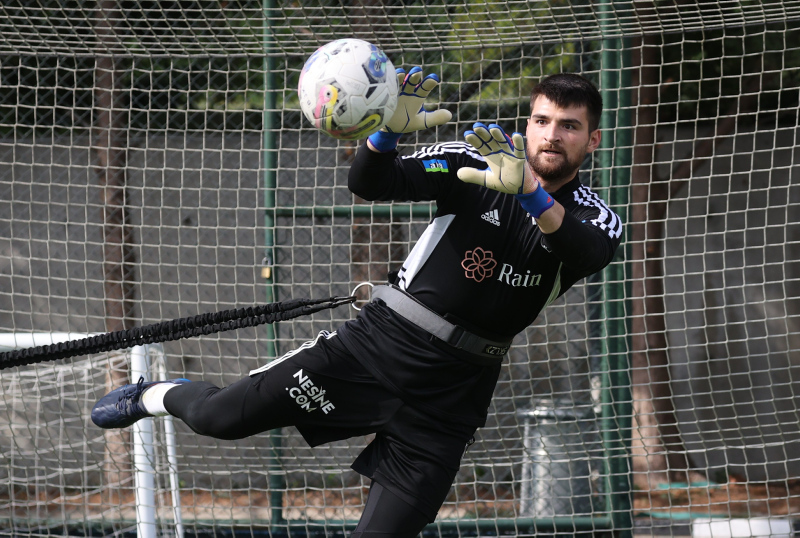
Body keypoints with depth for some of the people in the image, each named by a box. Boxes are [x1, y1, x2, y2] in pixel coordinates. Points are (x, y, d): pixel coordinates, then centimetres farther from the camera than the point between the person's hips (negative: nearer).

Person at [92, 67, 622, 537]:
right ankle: (156, 395, 28)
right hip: (377, 342, 0)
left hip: (451, 394, 0)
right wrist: (389, 132, -34)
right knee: (220, 416, -5)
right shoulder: (473, 163, -1)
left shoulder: (595, 216, -3)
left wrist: (531, 193, -46)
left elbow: (590, 252, -28)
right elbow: (370, 183, -12)